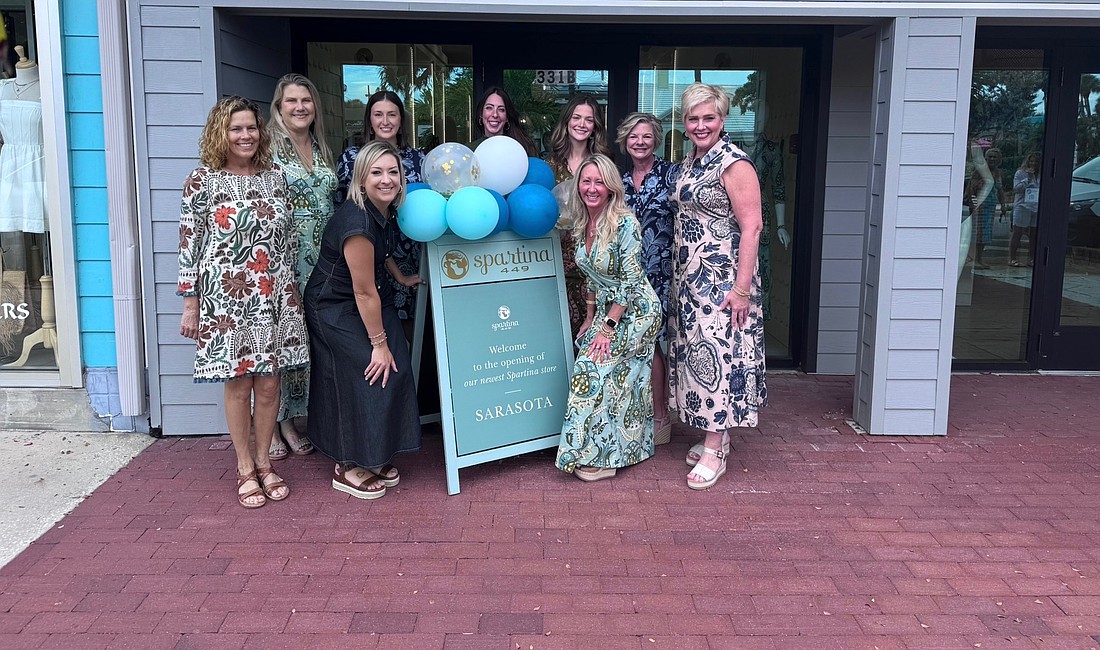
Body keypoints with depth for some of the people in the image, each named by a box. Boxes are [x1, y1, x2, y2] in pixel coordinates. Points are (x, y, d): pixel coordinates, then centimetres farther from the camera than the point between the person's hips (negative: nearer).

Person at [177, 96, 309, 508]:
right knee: (238, 383, 4)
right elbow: (189, 244, -3)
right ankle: (245, 468, 18)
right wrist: (190, 303, -5)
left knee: (269, 382, 7)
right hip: (226, 299, -3)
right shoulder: (203, 180, -3)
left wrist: (291, 287, 12)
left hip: (275, 297, 3)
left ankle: (263, 461, 23)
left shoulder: (275, 177, 8)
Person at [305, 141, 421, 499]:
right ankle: (348, 469, 9)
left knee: (395, 371, 4)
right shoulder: (357, 222, -30)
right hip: (334, 310, -8)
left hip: (369, 304, 8)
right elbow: (364, 292, -25)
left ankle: (375, 458, 20)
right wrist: (379, 342, -18)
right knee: (371, 375, -7)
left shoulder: (387, 211, -4)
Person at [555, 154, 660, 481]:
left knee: (595, 367, -13)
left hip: (636, 311, -7)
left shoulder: (625, 223, -21)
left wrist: (607, 328, -19)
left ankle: (600, 458, -3)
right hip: (606, 309, 7)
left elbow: (631, 281, -21)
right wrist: (590, 319, 12)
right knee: (620, 379, 8)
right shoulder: (583, 224, 3)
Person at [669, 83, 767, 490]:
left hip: (721, 280, -8)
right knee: (697, 354, 12)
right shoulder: (690, 162, 12)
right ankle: (715, 437, 24)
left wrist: (742, 288, -22)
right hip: (689, 279, 9)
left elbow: (751, 227, -18)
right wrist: (679, 278, 17)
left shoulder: (734, 164, -14)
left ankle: (715, 453, 2)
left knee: (717, 356, -5)